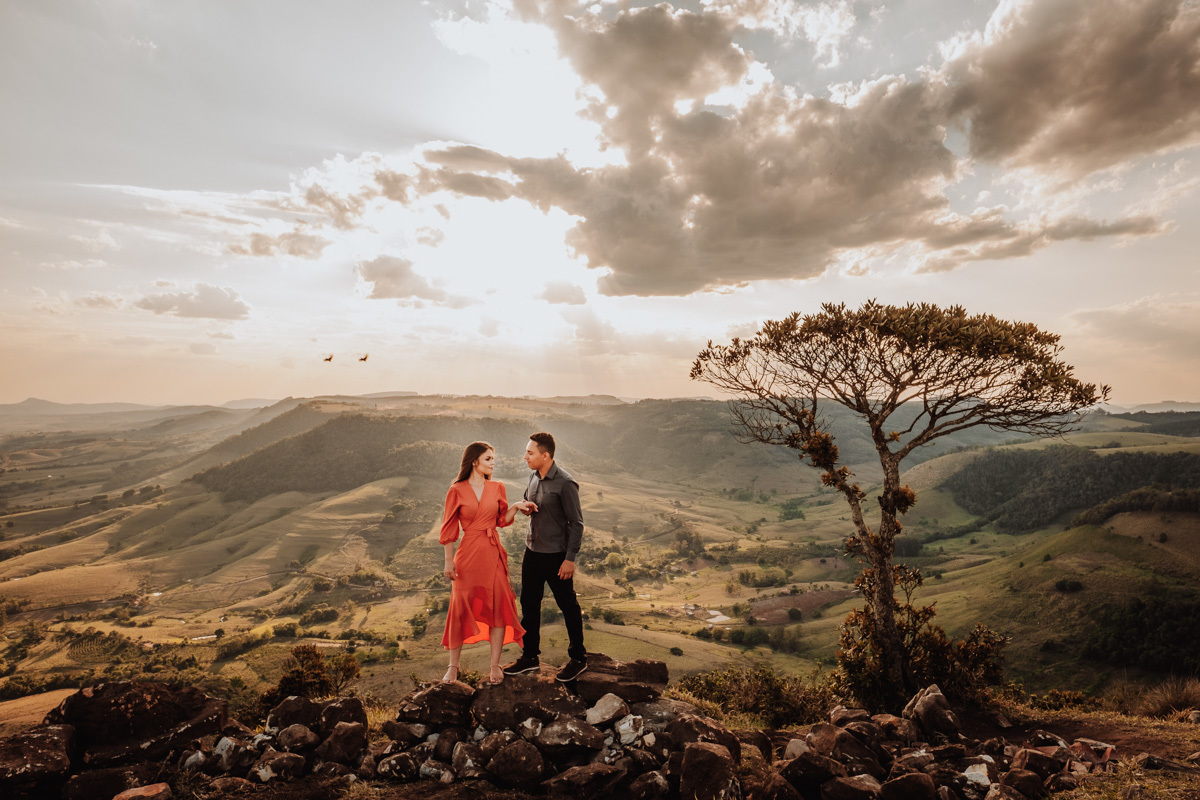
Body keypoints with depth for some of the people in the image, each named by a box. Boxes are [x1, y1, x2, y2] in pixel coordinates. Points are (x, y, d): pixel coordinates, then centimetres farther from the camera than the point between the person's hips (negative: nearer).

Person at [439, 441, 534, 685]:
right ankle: (453, 666, 22)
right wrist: (449, 561, -4)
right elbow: (449, 528, -2)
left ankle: (495, 665, 18)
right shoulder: (457, 490, -4)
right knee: (461, 609, 4)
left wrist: (516, 507, -5)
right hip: (468, 553, -3)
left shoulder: (497, 488, 5)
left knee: (498, 608, 4)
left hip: (493, 554, 3)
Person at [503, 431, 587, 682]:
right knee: (529, 603, 15)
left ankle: (578, 659, 24)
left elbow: (576, 523, -16)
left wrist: (570, 558, -17)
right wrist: (525, 508, -4)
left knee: (568, 606, 7)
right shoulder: (534, 477, 4)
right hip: (532, 550, 8)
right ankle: (530, 656, 31)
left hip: (556, 555, -8)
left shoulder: (565, 483, -19)